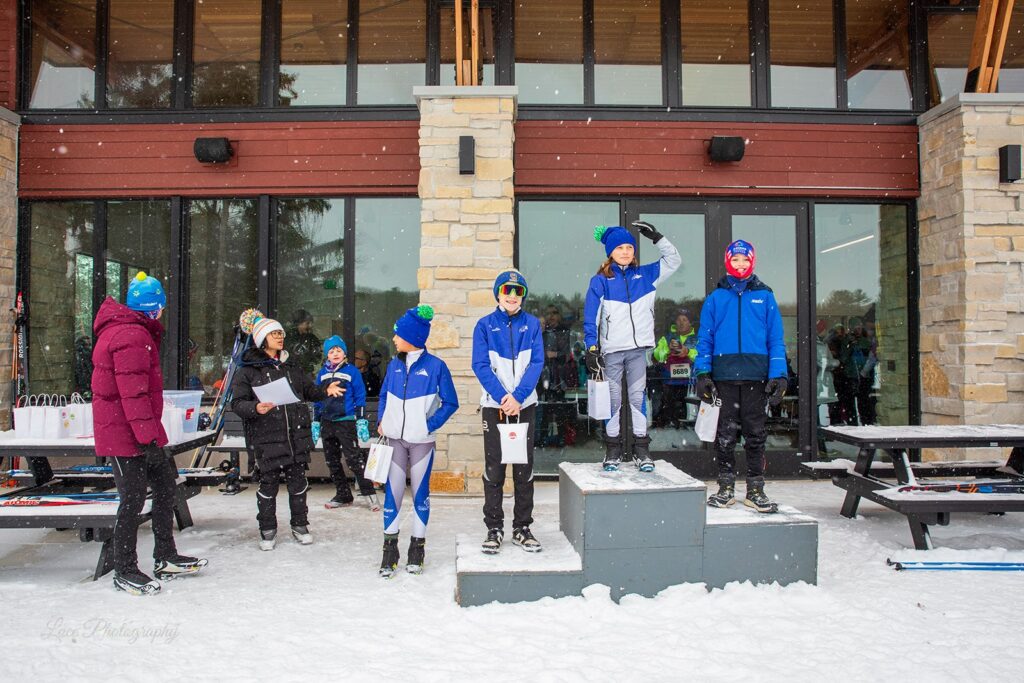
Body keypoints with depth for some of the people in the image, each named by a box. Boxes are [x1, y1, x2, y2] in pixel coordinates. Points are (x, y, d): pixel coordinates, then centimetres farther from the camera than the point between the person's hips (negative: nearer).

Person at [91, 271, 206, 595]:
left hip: (141, 431, 11)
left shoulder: (130, 331, 16)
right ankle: (124, 571, 13)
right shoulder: (131, 337, -19)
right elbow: (134, 393, -24)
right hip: (125, 434, -11)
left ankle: (165, 558, 25)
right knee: (133, 498, -2)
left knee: (165, 484, 15)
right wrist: (148, 437, -24)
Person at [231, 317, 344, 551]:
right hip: (267, 438, -4)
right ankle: (268, 530, 20)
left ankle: (300, 525, 26)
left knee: (298, 482, 11)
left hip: (296, 436, 5)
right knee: (268, 484, 4)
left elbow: (309, 389, 24)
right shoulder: (247, 370, -3)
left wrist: (326, 391, 6)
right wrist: (255, 408, -24)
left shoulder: (291, 367, 14)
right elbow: (237, 403, -6)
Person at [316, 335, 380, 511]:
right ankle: (343, 495, 21)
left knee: (354, 458, -11)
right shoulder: (322, 373, 10)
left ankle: (369, 493, -5)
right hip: (327, 422, 6)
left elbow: (360, 397, -3)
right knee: (332, 461, 10)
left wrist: (361, 421, -8)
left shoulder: (352, 371, -3)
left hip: (346, 422, -6)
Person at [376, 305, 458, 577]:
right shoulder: (394, 364, 5)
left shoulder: (435, 366, -8)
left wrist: (430, 425, -12)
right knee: (392, 492, 1)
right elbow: (384, 395, 18)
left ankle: (417, 549, 20)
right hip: (395, 438, 3)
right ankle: (390, 549, 12)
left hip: (422, 441, -3)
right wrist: (381, 421, 3)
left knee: (420, 493, 7)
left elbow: (450, 403, -3)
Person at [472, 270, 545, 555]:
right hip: (494, 405, -1)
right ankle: (494, 528, 12)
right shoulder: (485, 325, 0)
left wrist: (518, 396, -16)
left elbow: (537, 363, -4)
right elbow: (480, 365, -6)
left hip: (525, 405, 1)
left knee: (524, 468, 6)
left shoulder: (532, 324, 4)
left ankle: (522, 528, 17)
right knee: (494, 469, 1)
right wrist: (502, 397, -17)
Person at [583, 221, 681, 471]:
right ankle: (612, 450, 13)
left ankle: (642, 450, 9)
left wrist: (656, 237, 1)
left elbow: (673, 260, 12)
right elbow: (591, 318, -1)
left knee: (638, 397, 3)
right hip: (611, 350, -2)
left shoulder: (645, 274, 10)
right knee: (613, 400, 4)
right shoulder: (600, 281, 2)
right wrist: (591, 348, -9)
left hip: (638, 349, 2)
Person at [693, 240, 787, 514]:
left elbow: (776, 338, 7)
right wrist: (702, 373, -2)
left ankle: (755, 490, 13)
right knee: (724, 434, 6)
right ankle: (726, 487, 17)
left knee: (756, 435, 5)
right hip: (723, 376, 0)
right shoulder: (715, 298, 9)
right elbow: (705, 338, 8)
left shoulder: (764, 296, 9)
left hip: (756, 376, 0)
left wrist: (778, 375, -3)